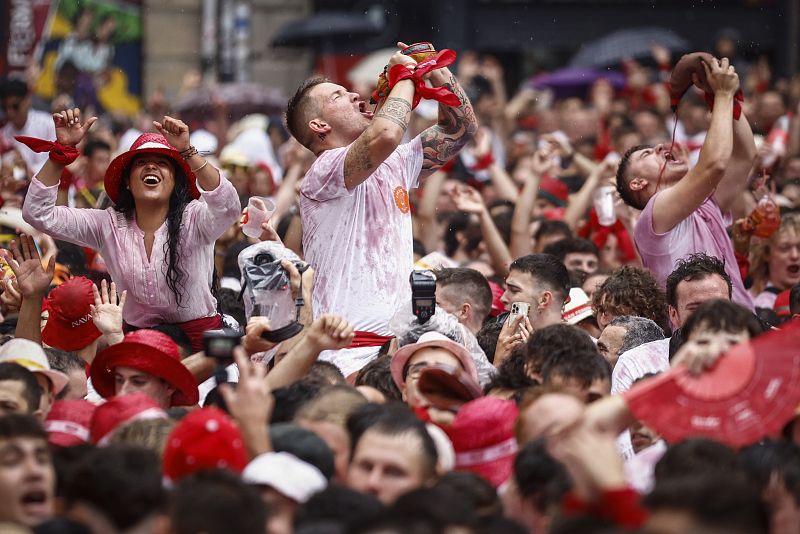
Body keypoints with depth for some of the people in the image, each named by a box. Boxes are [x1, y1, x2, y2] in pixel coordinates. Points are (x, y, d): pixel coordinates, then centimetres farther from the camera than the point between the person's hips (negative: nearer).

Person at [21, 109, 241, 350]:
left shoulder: (193, 219, -4)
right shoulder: (108, 225, 5)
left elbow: (228, 207, -28)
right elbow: (37, 213, 0)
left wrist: (187, 152, -34)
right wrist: (62, 148, -9)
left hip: (199, 337, -3)